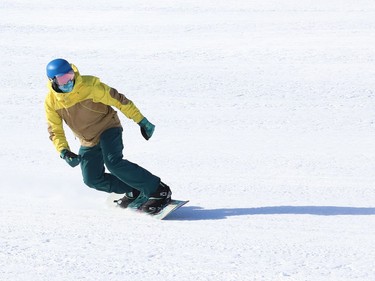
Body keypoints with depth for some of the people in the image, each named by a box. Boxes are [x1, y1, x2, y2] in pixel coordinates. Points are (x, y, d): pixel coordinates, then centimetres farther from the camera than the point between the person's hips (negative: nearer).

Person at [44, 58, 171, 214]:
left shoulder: (90, 85, -24)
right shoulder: (51, 102, -11)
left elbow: (118, 100, -17)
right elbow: (55, 131, -2)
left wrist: (142, 121, -15)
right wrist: (64, 151, -20)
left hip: (108, 128, -6)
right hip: (88, 143, 6)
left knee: (113, 162, -28)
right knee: (92, 179, 1)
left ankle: (159, 190, -23)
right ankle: (133, 192, 18)